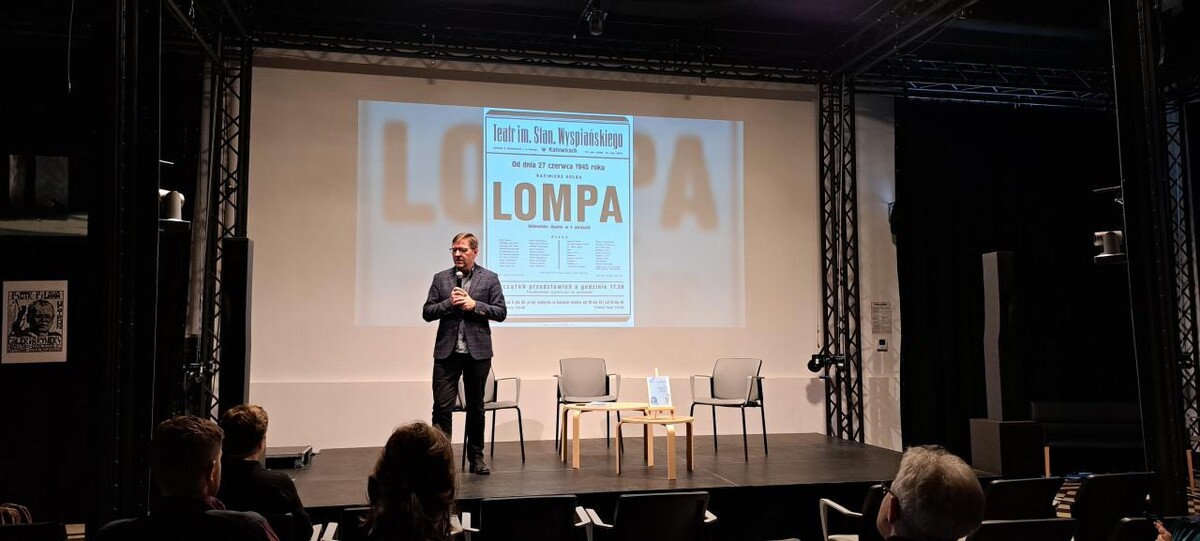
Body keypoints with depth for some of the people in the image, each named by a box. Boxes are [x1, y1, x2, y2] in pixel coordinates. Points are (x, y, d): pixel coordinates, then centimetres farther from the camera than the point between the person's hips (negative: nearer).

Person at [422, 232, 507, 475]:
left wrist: (474, 305, -13)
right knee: (442, 407, -4)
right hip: (447, 352, 1)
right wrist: (449, 303, -12)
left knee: (476, 407, 10)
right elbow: (427, 312, 4)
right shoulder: (441, 278, 8)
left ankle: (476, 457, 22)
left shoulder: (489, 278, 3)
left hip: (478, 352, 0)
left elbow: (501, 312, -1)